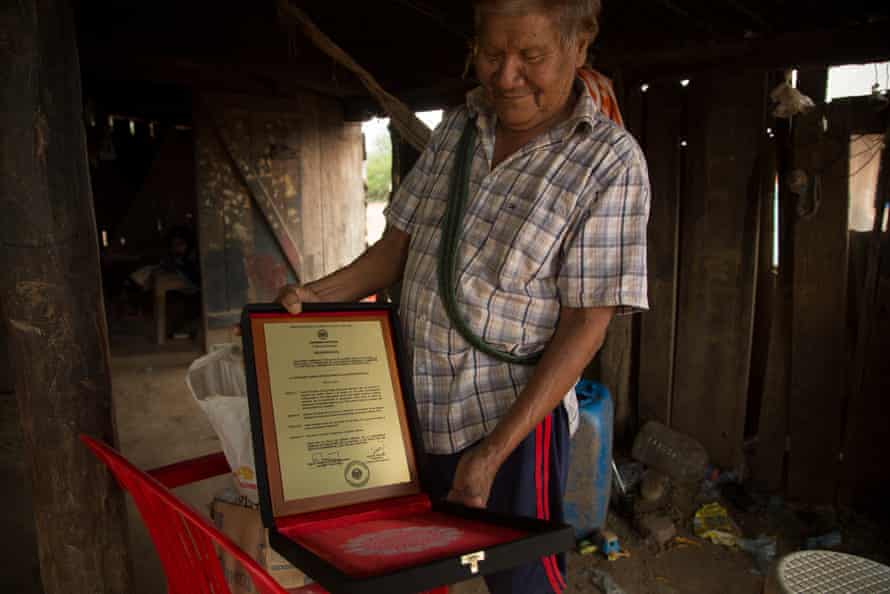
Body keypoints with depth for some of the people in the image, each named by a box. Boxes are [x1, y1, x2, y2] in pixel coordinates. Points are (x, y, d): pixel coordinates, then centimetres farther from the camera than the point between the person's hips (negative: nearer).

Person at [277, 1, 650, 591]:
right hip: (421, 405, 5)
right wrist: (317, 294, -7)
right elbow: (401, 243, 10)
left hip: (515, 413, -5)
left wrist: (492, 453, -19)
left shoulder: (611, 162, -13)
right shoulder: (459, 126, 4)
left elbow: (585, 324, -16)